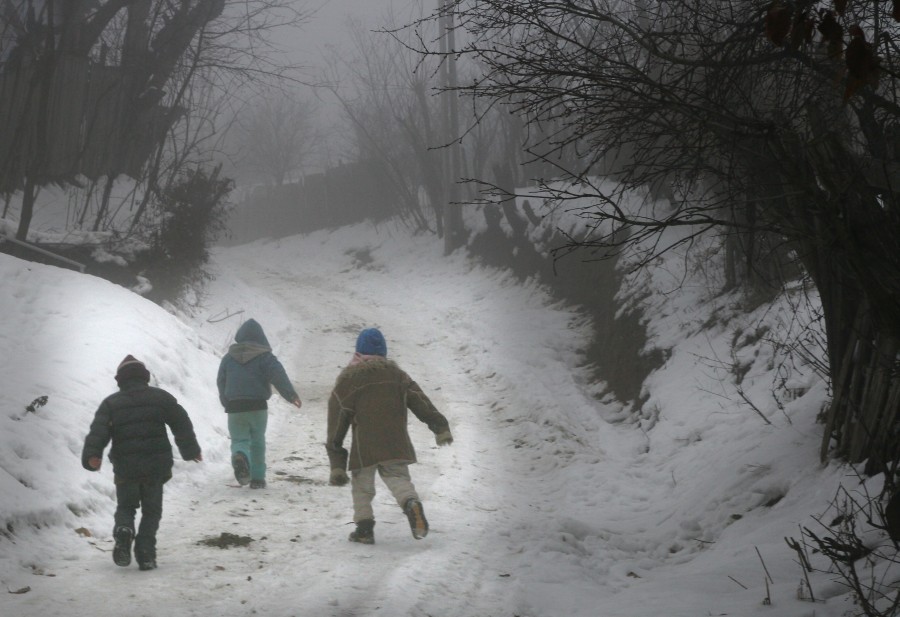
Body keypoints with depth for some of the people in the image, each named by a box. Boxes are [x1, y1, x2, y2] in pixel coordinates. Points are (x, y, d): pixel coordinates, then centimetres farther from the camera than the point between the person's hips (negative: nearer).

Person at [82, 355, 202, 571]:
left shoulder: (111, 403, 5)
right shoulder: (160, 397, 6)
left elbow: (98, 431, -10)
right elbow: (182, 423, 8)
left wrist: (92, 455, -18)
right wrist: (191, 450, 18)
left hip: (125, 467, 0)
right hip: (156, 465, 0)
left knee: (125, 506, 17)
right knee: (151, 510, 10)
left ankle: (123, 530, -16)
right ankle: (146, 553, -3)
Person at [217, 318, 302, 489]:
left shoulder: (228, 358, 10)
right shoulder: (264, 356, -1)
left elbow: (221, 382, 19)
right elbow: (278, 375, -14)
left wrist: (227, 403, 33)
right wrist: (291, 395, -13)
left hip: (234, 407, 1)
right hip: (258, 406, -1)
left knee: (239, 440, 7)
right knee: (257, 441, 12)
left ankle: (239, 457, -27)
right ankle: (257, 477, 13)